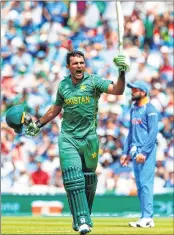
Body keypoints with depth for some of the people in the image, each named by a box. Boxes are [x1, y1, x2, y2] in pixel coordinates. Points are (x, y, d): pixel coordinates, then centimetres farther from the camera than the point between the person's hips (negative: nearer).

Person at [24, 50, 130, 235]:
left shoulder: (93, 81, -5)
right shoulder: (63, 85, 5)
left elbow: (117, 90, -21)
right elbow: (56, 109, 23)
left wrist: (122, 73, -37)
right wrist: (39, 124, 30)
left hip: (89, 138, -1)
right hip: (68, 138, 1)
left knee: (89, 180, 7)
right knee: (73, 178, -13)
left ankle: (83, 216, 28)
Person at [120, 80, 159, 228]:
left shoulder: (150, 110, -8)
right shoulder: (134, 109, 17)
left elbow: (153, 133, -15)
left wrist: (144, 152, -21)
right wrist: (126, 152, 18)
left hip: (146, 151, -9)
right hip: (135, 152, 9)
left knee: (145, 183, -13)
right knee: (140, 185, 8)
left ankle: (147, 217, -14)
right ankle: (146, 218, 10)